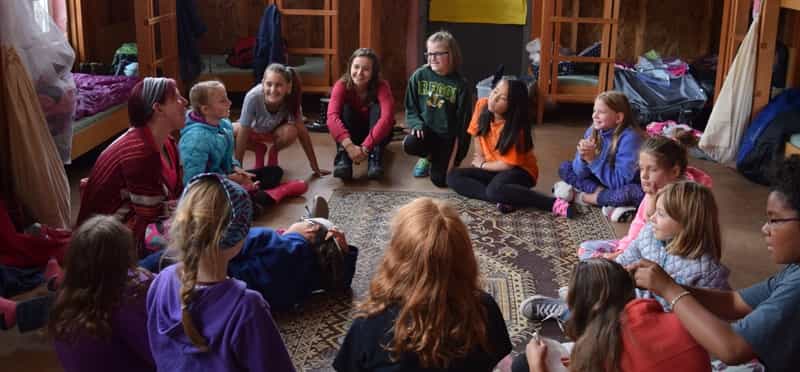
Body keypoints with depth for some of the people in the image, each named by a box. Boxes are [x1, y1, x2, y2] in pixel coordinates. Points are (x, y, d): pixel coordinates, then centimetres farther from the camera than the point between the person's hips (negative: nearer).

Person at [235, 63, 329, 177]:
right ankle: (259, 150, 4)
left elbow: (302, 132, -26)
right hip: (254, 129, 0)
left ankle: (273, 152, 2)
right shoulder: (253, 97, -39)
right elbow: (243, 133, -32)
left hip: (275, 130, 0)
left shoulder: (291, 100, -33)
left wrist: (315, 168, -26)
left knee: (291, 132, -34)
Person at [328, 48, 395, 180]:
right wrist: (348, 145, -52)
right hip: (351, 135, 0)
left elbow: (387, 117, -39)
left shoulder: (381, 86, -23)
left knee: (377, 108, -28)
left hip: (375, 135, 0)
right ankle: (343, 160, -43)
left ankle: (375, 159, -41)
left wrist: (366, 147, -49)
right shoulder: (341, 85, -21)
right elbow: (332, 117, -37)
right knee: (345, 109, -27)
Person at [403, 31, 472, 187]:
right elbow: (410, 109, 6)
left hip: (449, 137, -2)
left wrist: (454, 158, -11)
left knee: (439, 179, -16)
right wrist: (417, 124, -16)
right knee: (409, 144, -31)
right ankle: (428, 157, 6)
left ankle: (439, 159, 22)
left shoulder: (460, 84, -10)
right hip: (427, 130, 2)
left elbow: (462, 123, -7)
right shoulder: (419, 76, -3)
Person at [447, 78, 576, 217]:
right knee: (453, 177, -11)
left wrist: (482, 165, -8)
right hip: (494, 169, 8)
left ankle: (554, 204, -36)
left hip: (519, 170, -7)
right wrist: (480, 158, 4)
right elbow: (477, 133, 8)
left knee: (495, 189, -39)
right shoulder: (482, 105, -10)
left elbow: (509, 164, -20)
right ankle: (506, 199, -23)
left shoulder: (515, 128, -25)